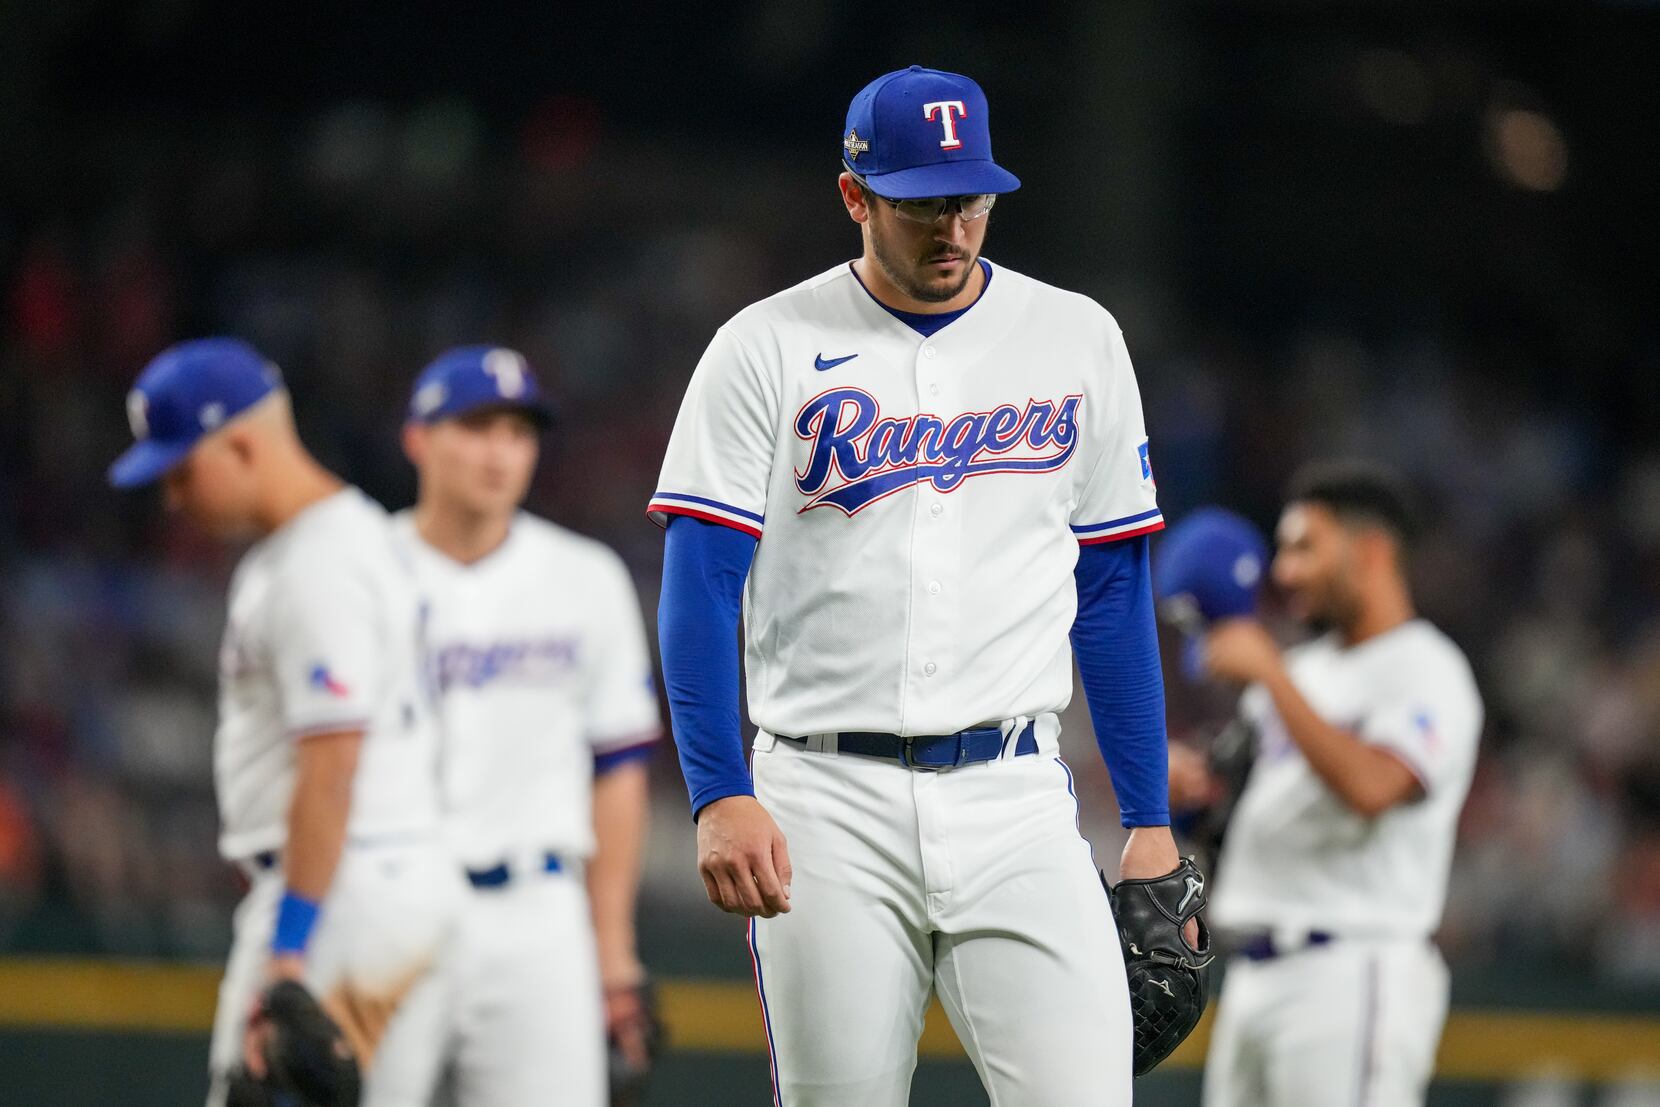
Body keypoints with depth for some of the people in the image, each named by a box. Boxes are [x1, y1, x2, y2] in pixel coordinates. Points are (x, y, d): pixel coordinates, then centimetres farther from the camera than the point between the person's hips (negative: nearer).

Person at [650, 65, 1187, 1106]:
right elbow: (701, 584, -4)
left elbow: (1114, 588, 13)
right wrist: (719, 796, -16)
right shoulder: (768, 350, 1)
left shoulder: (1077, 341, 9)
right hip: (827, 804, -1)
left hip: (1017, 797, 1)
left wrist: (1151, 820, 8)